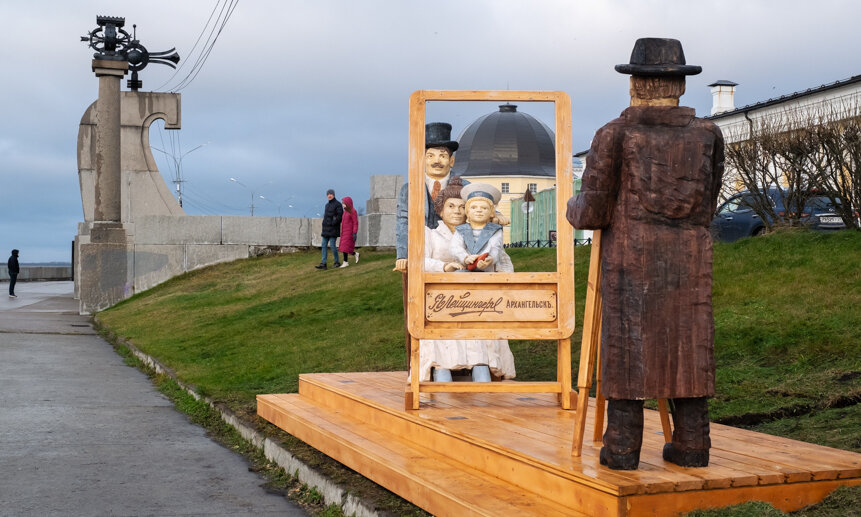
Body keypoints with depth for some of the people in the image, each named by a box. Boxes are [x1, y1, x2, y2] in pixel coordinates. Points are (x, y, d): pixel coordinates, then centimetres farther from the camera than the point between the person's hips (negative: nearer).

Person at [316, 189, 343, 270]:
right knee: (324, 245, 1)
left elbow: (340, 215, -14)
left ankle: (337, 262, 7)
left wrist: (333, 223, -17)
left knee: (332, 245, -7)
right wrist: (324, 223, 10)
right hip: (326, 229, 8)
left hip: (333, 229, -8)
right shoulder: (327, 205, 17)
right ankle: (323, 263, -1)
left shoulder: (337, 204, -7)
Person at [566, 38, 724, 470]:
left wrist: (573, 209, 16)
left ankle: (622, 447, 3)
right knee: (687, 348, 9)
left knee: (627, 346, 3)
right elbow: (706, 205, 14)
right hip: (691, 263, 3)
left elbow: (593, 211, -6)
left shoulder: (615, 136, -6)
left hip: (630, 263, -3)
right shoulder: (707, 135, 4)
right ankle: (691, 446, 12)